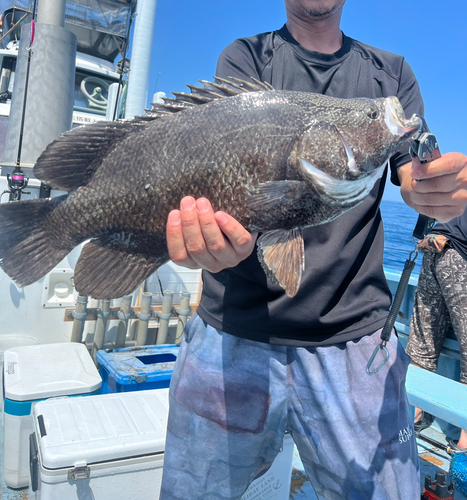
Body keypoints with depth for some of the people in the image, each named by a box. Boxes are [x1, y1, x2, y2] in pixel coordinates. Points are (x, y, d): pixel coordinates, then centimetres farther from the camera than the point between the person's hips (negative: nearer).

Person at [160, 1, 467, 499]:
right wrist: (230, 229, -34)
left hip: (355, 335, 2)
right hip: (235, 330, -1)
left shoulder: (391, 72, 15)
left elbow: (415, 174, 4)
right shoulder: (246, 57, 6)